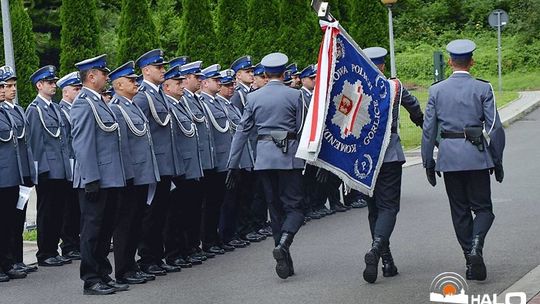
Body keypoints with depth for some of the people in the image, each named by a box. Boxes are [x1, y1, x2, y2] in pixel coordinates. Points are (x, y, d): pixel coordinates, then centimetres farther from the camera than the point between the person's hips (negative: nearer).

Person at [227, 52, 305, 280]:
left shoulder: (253, 97, 6)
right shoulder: (294, 95, -3)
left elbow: (242, 131, 5)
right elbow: (302, 129, -3)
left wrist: (233, 164, 8)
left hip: (264, 156, 3)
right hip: (289, 156, -3)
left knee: (275, 207, 12)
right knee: (294, 206, 1)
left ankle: (285, 261, 13)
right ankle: (283, 244, -27)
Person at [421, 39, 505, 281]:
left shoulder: (436, 90, 2)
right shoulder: (483, 89, -4)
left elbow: (428, 129, 2)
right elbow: (494, 127, -5)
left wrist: (428, 163, 9)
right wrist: (497, 161, 4)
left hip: (449, 157, 2)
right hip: (477, 156, -2)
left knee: (460, 211, 11)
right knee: (483, 208, 7)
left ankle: (470, 261, 12)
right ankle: (475, 248, -18)